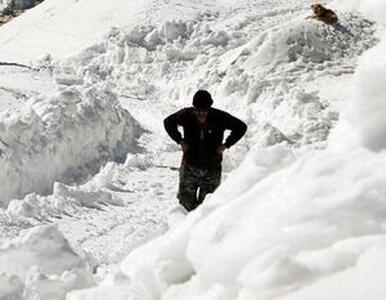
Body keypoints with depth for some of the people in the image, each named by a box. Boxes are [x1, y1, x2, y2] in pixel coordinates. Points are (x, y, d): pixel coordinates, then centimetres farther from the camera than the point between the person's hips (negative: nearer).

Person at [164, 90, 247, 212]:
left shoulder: (220, 118, -10)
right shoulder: (186, 115, -8)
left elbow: (241, 127, 4)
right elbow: (168, 122, 11)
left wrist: (226, 144, -2)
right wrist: (180, 140, 1)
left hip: (212, 169, -1)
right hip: (190, 166, 1)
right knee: (186, 200, 3)